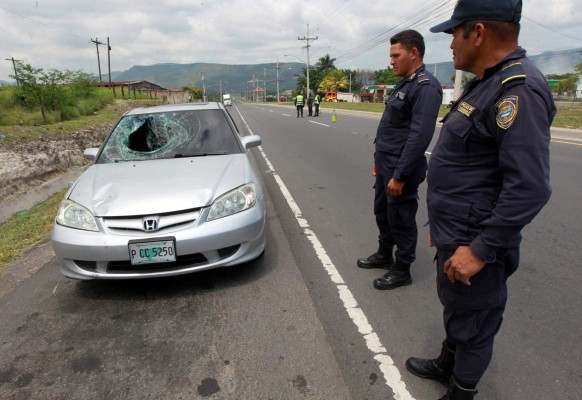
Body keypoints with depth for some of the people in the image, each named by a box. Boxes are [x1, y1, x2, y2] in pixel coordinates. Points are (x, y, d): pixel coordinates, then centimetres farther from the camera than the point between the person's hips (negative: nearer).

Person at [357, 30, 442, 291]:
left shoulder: (425, 86, -18)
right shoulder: (404, 84, 13)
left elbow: (420, 136, -25)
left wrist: (400, 175, -24)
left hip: (401, 169, -9)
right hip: (386, 165, 10)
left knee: (401, 220, 4)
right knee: (382, 212, 20)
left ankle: (401, 271, 22)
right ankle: (384, 255, 40)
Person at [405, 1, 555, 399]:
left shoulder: (518, 90, -21)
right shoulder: (487, 84, 11)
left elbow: (529, 187, -28)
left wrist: (479, 249, -24)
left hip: (473, 242, -10)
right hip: (455, 234, 10)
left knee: (472, 322, 9)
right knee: (455, 308, 26)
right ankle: (446, 365, 48)